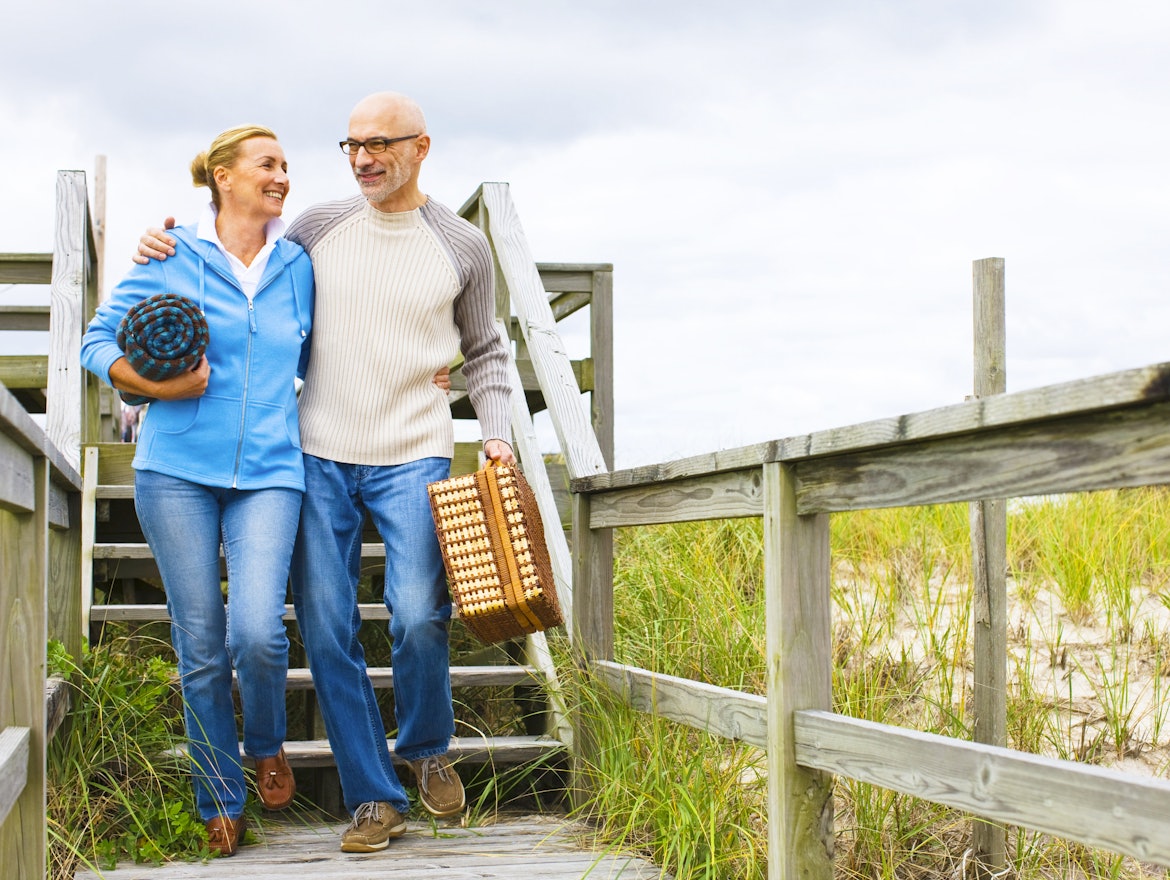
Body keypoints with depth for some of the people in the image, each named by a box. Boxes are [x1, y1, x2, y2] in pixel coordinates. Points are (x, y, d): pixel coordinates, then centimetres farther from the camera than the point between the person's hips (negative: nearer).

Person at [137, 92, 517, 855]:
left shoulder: (462, 246, 5)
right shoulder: (320, 228, 7)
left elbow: (485, 354, 14)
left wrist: (498, 433, 0)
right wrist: (172, 255, 3)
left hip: (413, 456, -2)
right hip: (321, 455, 2)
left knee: (419, 617, -16)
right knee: (326, 629, -2)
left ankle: (427, 748, 16)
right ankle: (376, 799, 10)